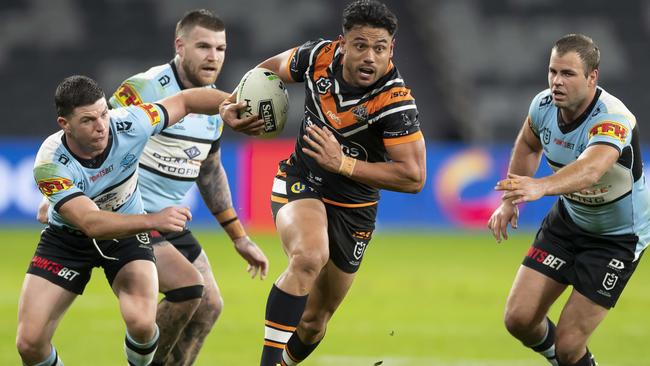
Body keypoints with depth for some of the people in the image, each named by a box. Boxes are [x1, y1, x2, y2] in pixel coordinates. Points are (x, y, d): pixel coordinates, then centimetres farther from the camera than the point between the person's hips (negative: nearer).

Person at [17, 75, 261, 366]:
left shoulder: (128, 125, -25)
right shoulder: (50, 165, -32)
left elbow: (185, 101, -8)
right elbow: (91, 223, -42)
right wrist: (154, 220, -54)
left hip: (127, 233, 1)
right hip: (68, 239, -1)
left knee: (141, 323, -25)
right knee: (29, 342, -12)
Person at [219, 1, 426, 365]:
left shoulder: (396, 102, -25)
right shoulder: (319, 56, -15)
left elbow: (414, 177, -27)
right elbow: (273, 67, 8)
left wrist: (341, 163, -30)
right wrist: (235, 101, -7)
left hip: (353, 208, 0)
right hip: (300, 182, 0)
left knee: (314, 321, 11)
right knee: (309, 256, -35)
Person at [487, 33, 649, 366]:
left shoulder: (613, 120, -34)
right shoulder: (544, 105, -13)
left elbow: (590, 170, -56)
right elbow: (529, 145, 13)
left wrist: (540, 186, -73)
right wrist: (510, 200, 5)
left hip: (618, 236, -6)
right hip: (568, 219, 6)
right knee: (519, 319, -4)